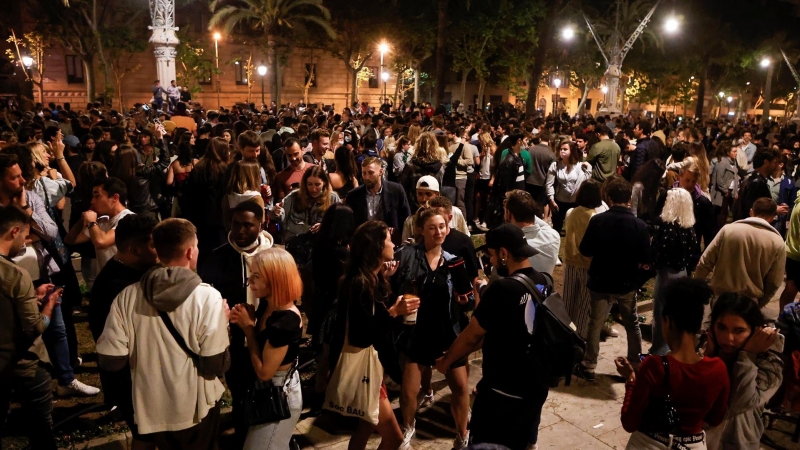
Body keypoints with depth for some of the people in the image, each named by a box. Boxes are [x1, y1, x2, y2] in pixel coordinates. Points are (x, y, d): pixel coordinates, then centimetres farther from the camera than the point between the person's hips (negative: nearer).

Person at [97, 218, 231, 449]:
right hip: (196, 410, -3)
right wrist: (223, 321, -5)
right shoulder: (207, 297, -21)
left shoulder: (128, 296, -12)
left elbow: (110, 361, -10)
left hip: (152, 409, 3)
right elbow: (216, 366, -19)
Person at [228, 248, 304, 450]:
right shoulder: (267, 304, -6)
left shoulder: (285, 321, -33)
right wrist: (245, 320, -13)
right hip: (269, 392, 8)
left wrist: (248, 327, -21)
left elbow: (264, 371, -26)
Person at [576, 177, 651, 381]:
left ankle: (588, 367, 17)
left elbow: (585, 250, -8)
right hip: (628, 283, 1)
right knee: (632, 324, 20)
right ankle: (636, 365, 31)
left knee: (595, 324, 12)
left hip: (600, 282, -1)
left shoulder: (597, 220, -15)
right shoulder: (640, 225, -13)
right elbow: (645, 259, -7)